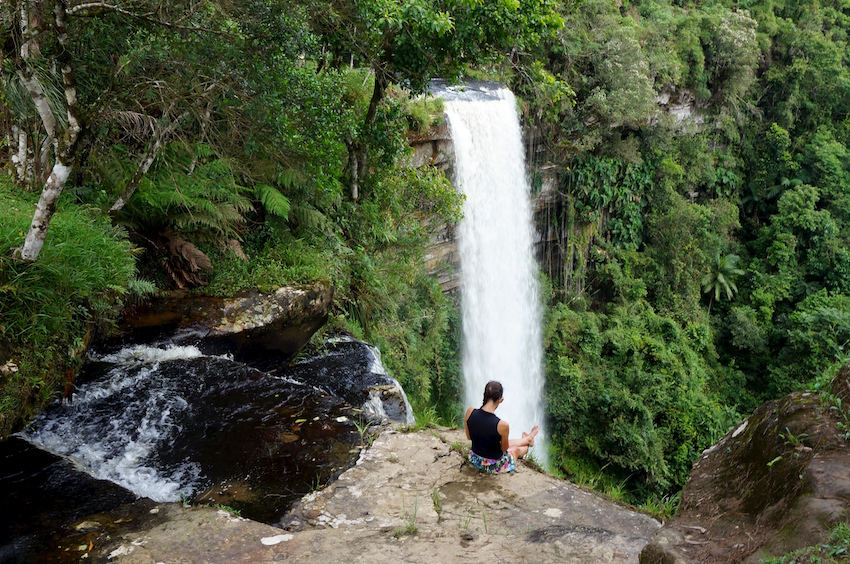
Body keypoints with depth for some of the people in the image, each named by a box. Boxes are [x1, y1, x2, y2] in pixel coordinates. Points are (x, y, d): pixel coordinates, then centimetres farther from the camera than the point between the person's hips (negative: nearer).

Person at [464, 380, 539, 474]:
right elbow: (504, 448, -13)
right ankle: (529, 438, 61)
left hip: (474, 459, 4)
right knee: (517, 450, 30)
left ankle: (527, 439, 61)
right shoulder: (502, 425, -32)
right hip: (493, 466, -4)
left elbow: (469, 437, -2)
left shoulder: (470, 412, -20)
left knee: (509, 442, 33)